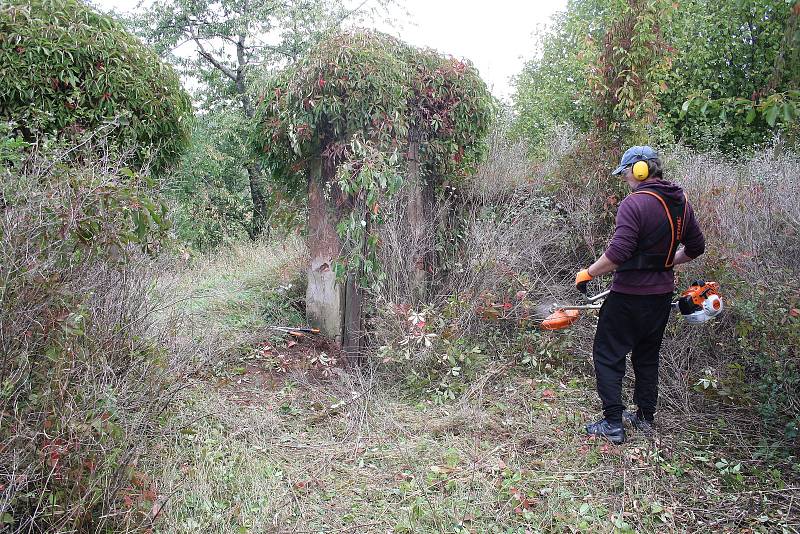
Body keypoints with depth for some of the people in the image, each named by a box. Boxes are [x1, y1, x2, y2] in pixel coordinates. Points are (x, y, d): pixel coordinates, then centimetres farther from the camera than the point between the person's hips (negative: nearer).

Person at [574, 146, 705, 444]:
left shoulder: (635, 204, -19)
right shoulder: (681, 203, 6)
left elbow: (617, 254, -25)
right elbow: (696, 247, 16)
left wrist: (587, 274, -13)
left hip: (630, 296, -8)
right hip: (663, 294, 8)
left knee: (608, 355, 4)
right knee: (647, 355, 20)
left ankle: (613, 424, 6)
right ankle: (645, 417, 29)